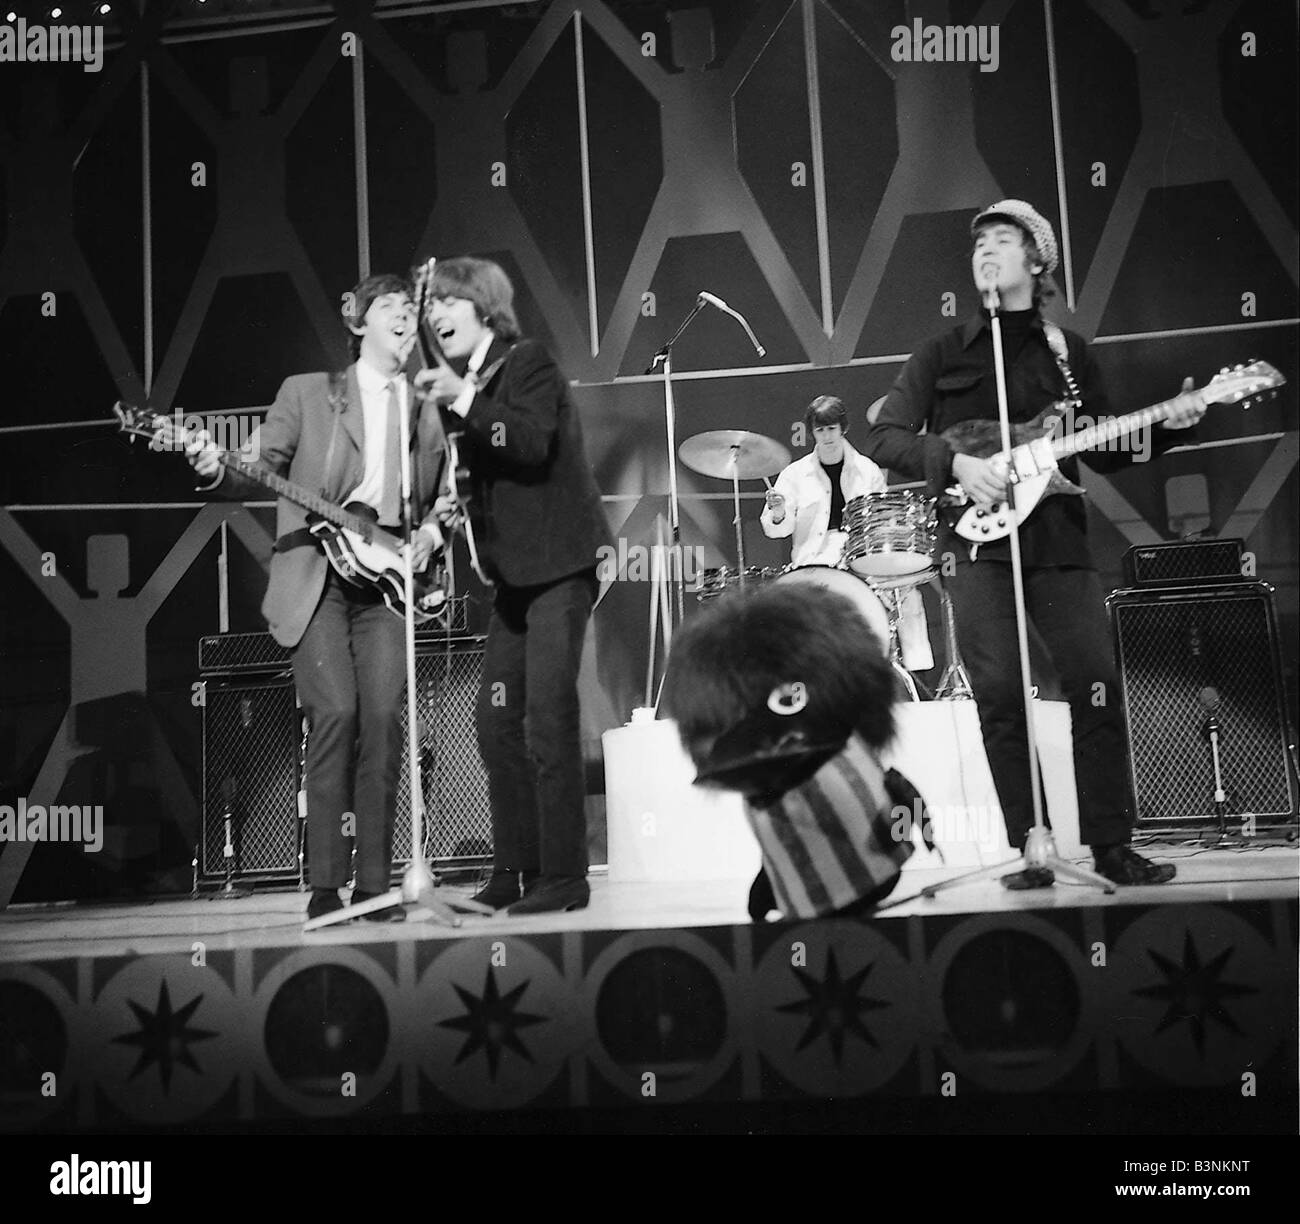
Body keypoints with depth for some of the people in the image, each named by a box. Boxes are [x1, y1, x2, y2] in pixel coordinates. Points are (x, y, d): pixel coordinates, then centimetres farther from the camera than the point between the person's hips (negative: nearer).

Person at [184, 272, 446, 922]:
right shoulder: (306, 392, 10)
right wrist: (218, 471, -15)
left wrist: (431, 529, 0)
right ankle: (325, 884, -5)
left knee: (382, 718, -9)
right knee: (335, 711, -14)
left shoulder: (427, 411, 18)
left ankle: (374, 882, 0)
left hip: (386, 579, 2)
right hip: (314, 581, -2)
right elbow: (261, 472, 6)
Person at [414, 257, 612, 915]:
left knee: (547, 717, -11)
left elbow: (532, 442, -23)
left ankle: (563, 874, -3)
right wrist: (454, 507, 8)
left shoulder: (528, 362, -5)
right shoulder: (457, 385, 17)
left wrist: (464, 398, -26)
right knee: (497, 718, 6)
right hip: (511, 571, 8)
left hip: (559, 564, -8)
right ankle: (514, 868, 16)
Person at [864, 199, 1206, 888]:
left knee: (1097, 688, -5)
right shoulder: (942, 354, 11)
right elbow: (884, 439, 3)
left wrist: (1165, 424, 0)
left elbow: (1105, 454, 17)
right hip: (977, 541, -2)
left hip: (1058, 540, 2)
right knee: (1000, 697, -7)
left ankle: (1111, 846, 4)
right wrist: (957, 464, -12)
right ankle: (1030, 850, 1)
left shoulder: (1068, 354, 17)